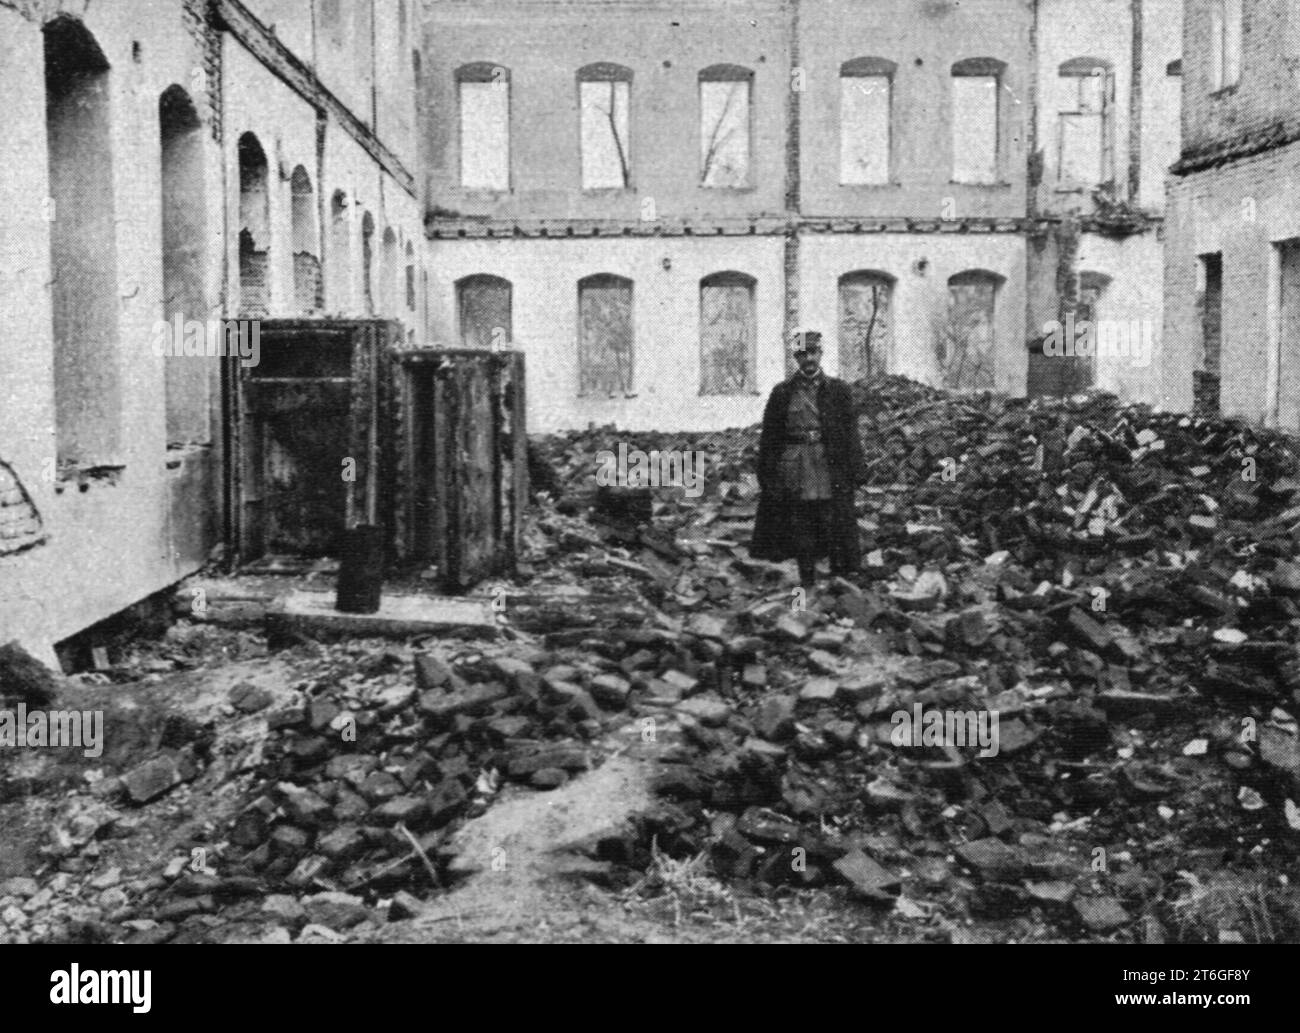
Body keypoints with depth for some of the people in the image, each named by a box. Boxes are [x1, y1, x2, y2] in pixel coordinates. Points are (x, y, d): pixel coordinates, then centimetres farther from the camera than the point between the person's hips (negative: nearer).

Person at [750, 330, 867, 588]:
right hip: (793, 468, 1)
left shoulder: (837, 390, 6)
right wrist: (767, 475, 0)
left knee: (835, 525, -2)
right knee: (800, 530, 6)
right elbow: (769, 437, 6)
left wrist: (857, 469, -4)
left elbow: (850, 432, 4)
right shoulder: (782, 393, 6)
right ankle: (807, 584, 16)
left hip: (831, 470, -1)